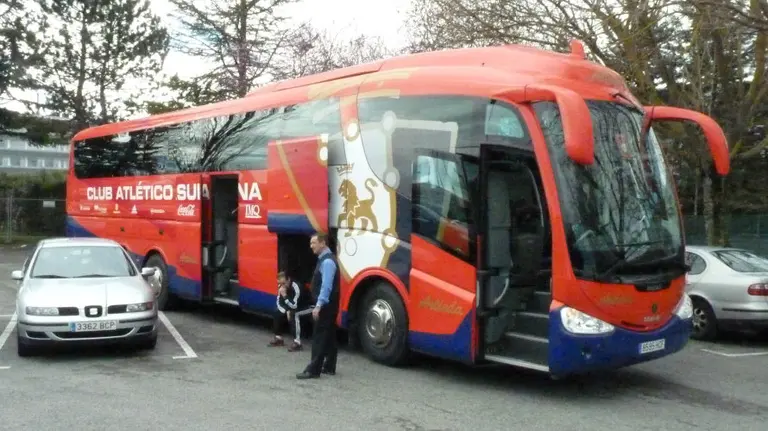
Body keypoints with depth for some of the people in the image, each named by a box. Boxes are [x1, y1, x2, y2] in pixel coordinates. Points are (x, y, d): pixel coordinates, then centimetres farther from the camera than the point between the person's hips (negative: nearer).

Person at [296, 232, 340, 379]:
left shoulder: (327, 262, -19)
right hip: (327, 305, 10)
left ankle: (313, 370, -6)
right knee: (329, 335, 13)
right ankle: (329, 367, 20)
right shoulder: (325, 259, 13)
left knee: (320, 337, -8)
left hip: (326, 305, -10)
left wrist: (318, 306, -29)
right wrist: (319, 305, 19)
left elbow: (326, 286, -26)